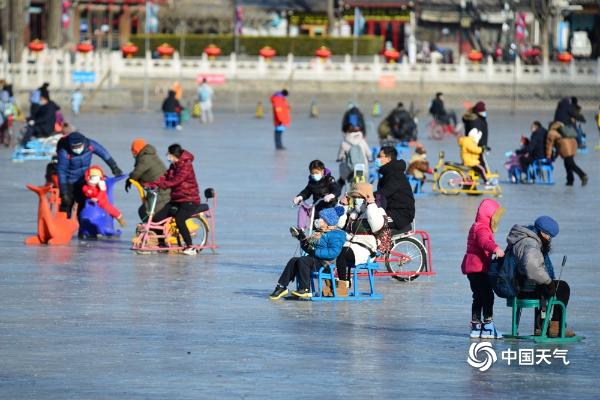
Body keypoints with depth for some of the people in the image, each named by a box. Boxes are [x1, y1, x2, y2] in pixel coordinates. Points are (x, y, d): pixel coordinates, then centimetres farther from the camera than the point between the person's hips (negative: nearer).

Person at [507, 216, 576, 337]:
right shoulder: (530, 245, -24)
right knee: (563, 287, 3)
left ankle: (540, 327, 39)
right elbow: (531, 268, -40)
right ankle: (555, 327, 5)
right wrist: (548, 281, -29)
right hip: (527, 291, -10)